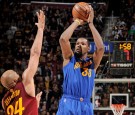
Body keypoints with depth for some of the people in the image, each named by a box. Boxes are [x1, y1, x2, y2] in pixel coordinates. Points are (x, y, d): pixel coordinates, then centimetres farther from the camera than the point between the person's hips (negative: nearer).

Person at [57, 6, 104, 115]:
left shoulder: (92, 63, 15)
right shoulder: (69, 58, 13)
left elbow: (101, 47, -4)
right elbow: (63, 39, -4)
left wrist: (90, 23, -1)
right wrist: (77, 22, 4)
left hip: (85, 106, 2)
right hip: (68, 104, -2)